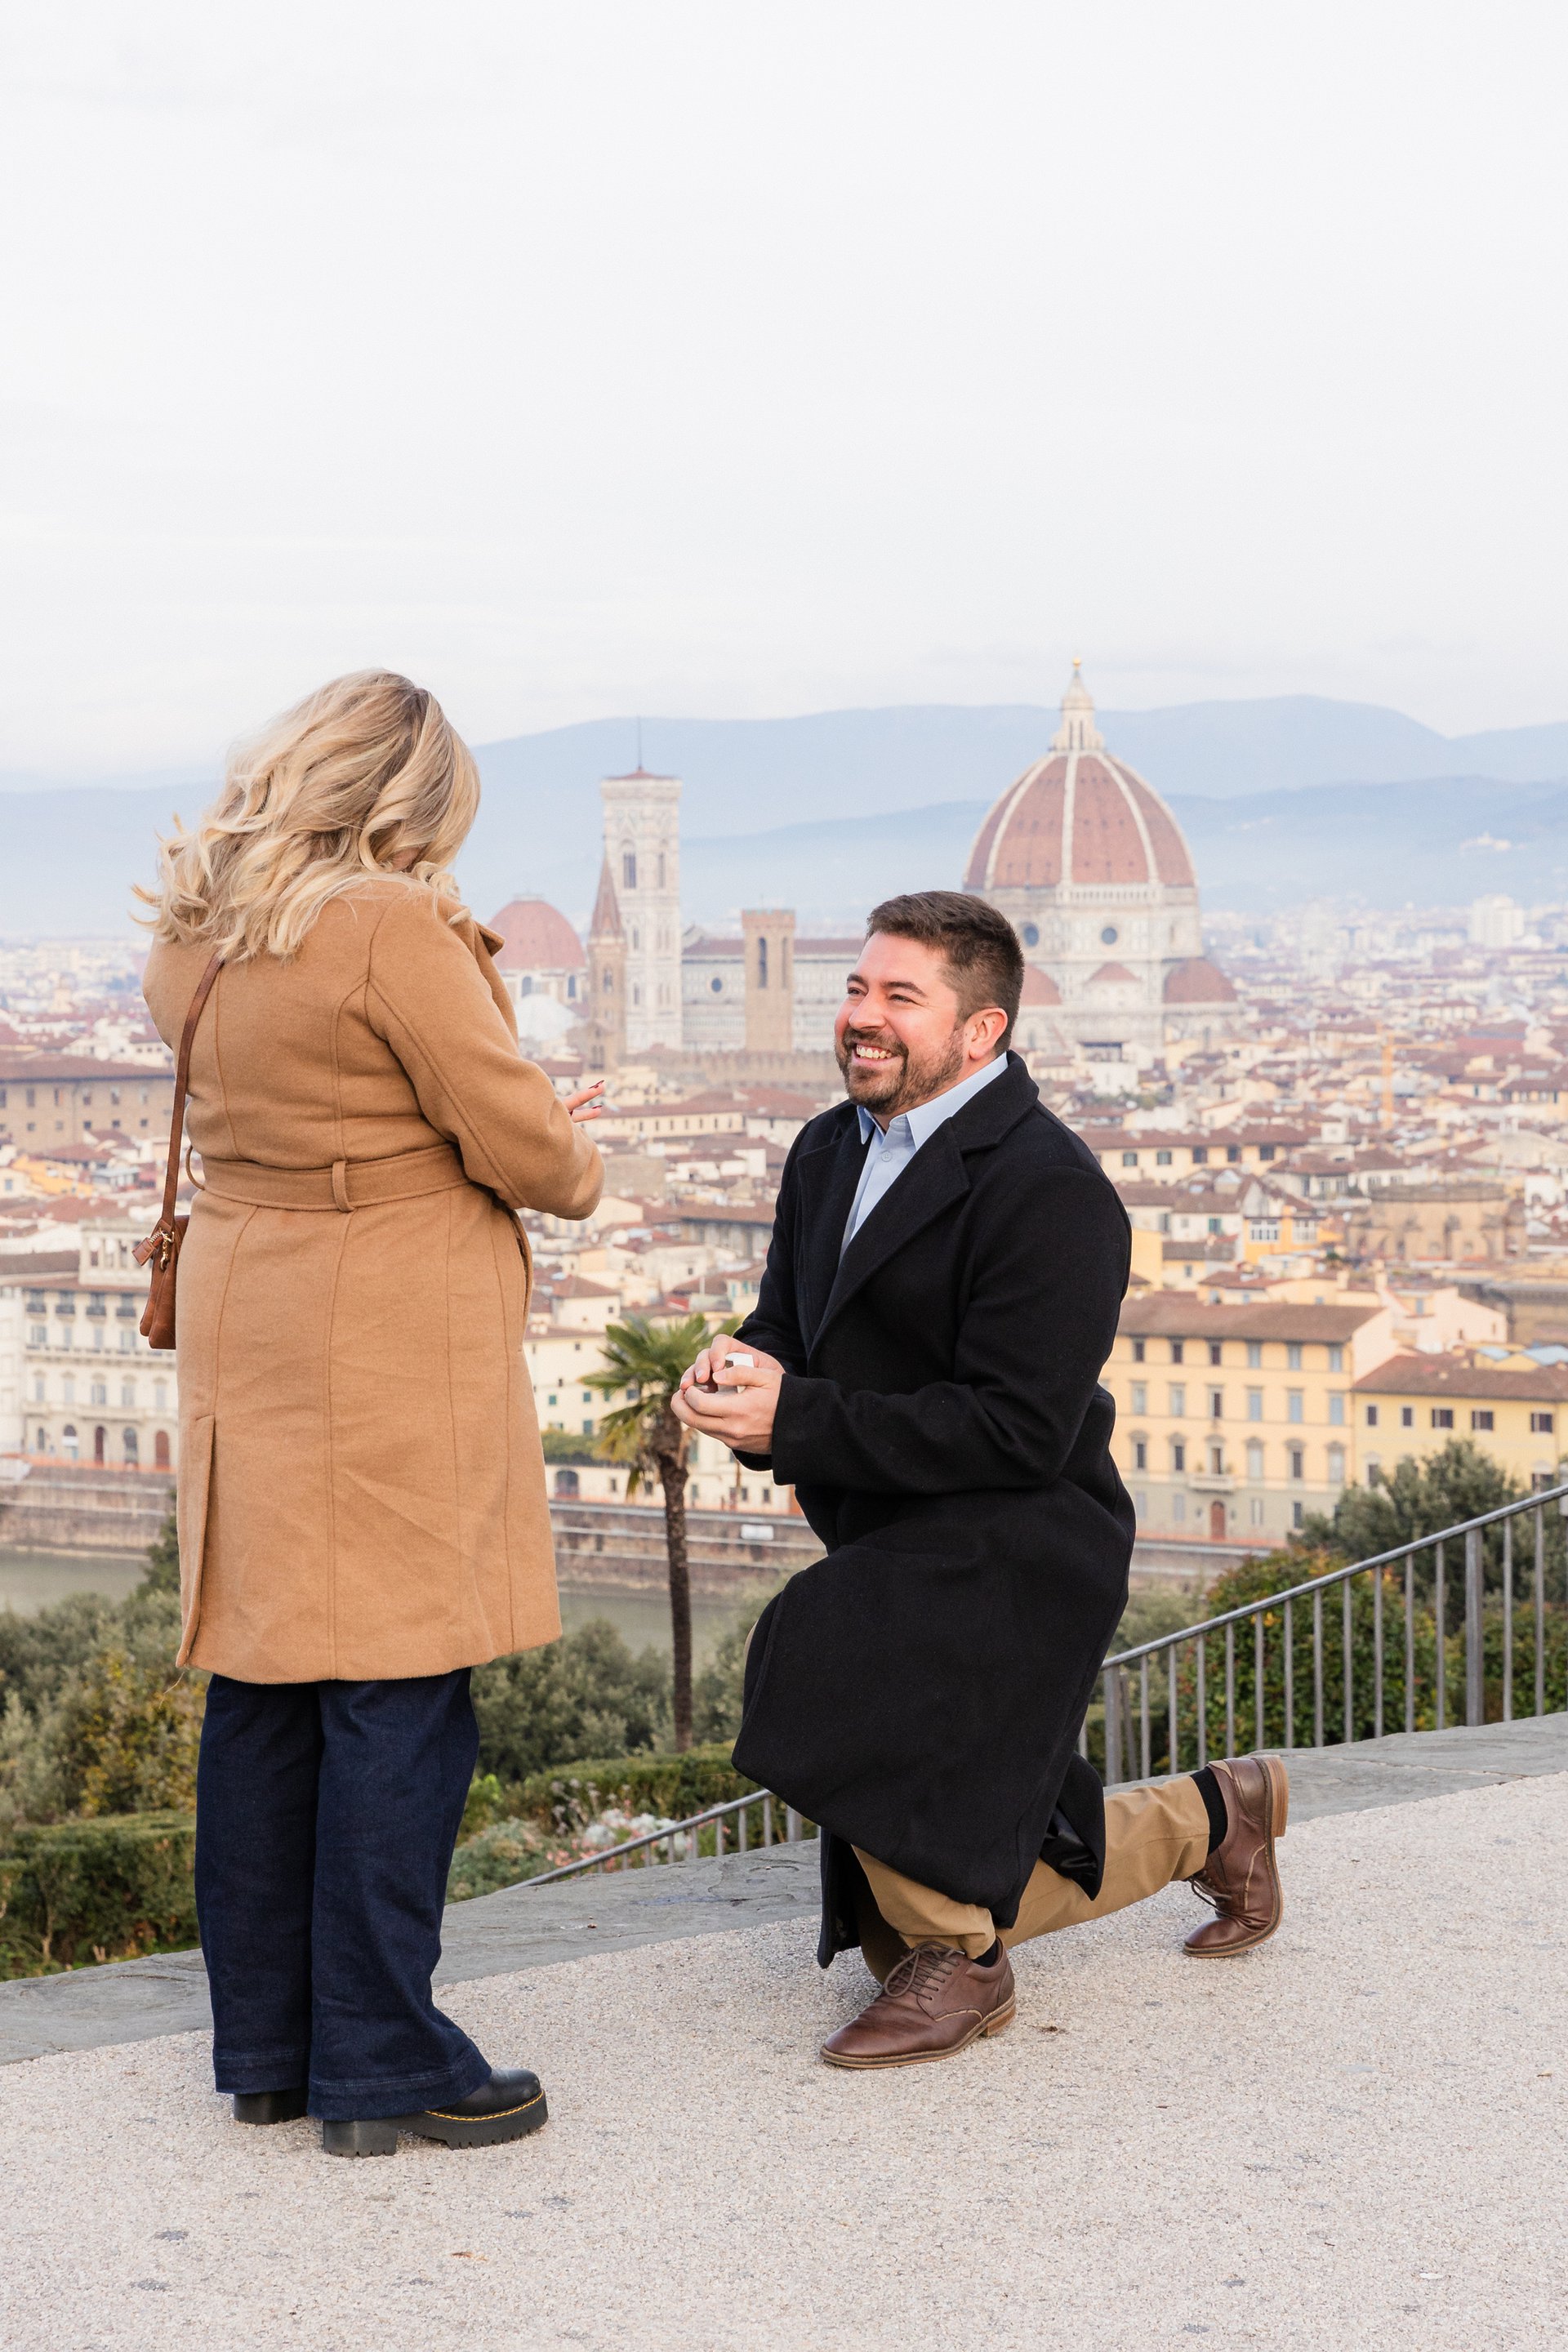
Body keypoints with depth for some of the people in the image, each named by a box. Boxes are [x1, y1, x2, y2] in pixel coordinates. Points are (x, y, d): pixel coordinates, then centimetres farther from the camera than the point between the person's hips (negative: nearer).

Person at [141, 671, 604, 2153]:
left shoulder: (195, 932, 8)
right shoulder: (393, 928, -16)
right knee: (398, 1701, -2)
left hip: (243, 1334, 8)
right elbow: (519, 1144, -13)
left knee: (261, 1691, 12)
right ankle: (381, 2069, 4)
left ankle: (262, 2048, 21)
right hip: (391, 1351, -8)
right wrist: (579, 1168, 9)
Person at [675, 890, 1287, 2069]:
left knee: (824, 1658, -35)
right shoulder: (832, 1150, 8)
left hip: (1017, 1548, -9)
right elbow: (790, 1327, 13)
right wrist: (738, 1369, -12)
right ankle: (1213, 1818, 38)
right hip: (897, 1557, 9)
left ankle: (954, 1954, -13)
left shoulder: (1049, 1189, -19)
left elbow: (1018, 1432, -24)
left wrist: (796, 1422, -27)